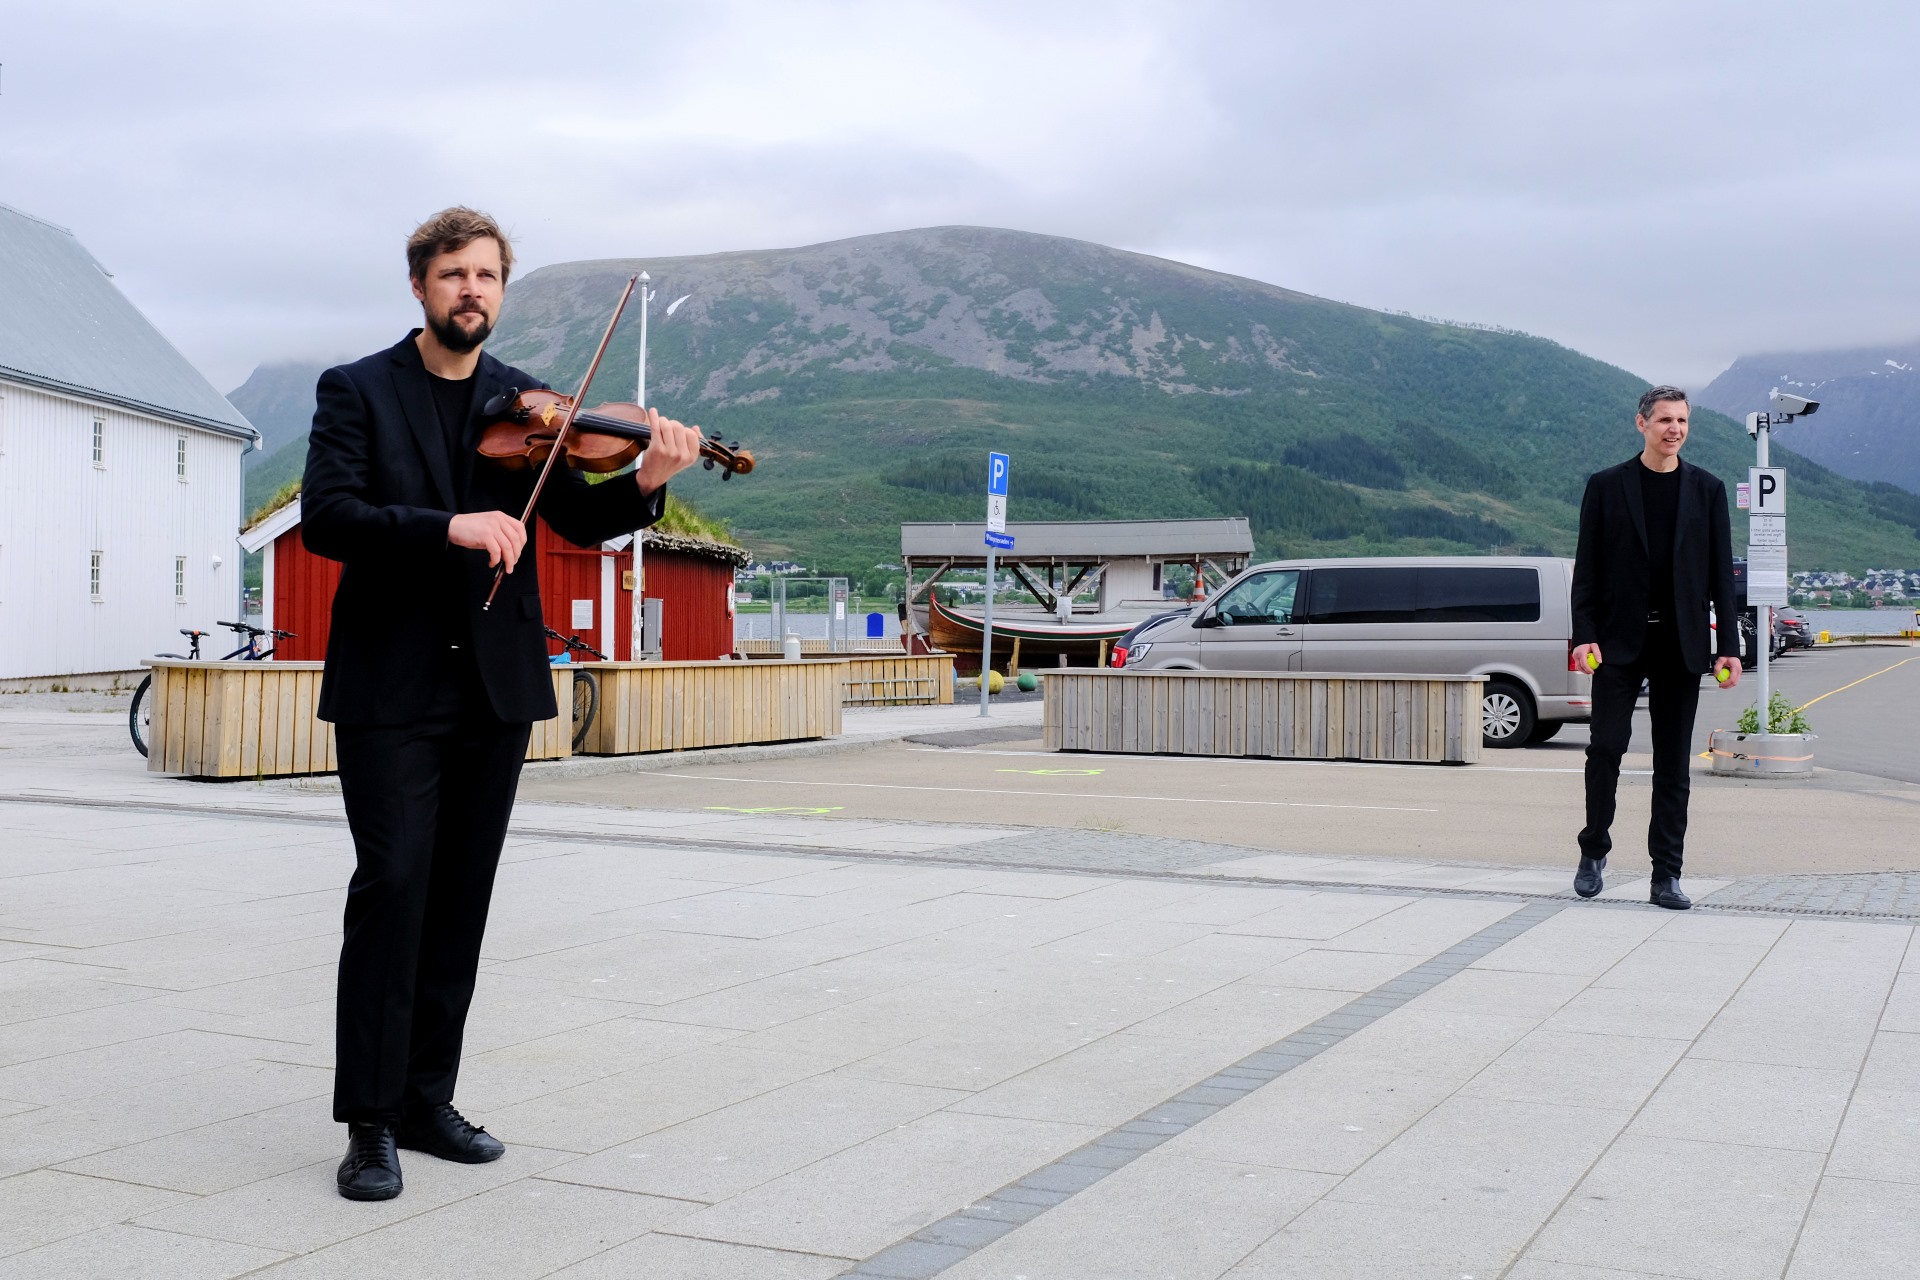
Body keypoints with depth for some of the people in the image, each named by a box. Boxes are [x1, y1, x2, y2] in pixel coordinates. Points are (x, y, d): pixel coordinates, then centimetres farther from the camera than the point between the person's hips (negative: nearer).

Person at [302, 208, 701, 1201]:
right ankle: (370, 1122, -1)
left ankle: (426, 1100, 18)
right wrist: (448, 526, -25)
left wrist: (646, 481, -20)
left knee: (460, 897, 8)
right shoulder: (357, 391, 3)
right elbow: (324, 517, -11)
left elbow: (580, 518, 1)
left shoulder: (526, 405, 11)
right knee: (392, 886, -9)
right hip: (391, 683, -3)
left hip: (495, 685, 4)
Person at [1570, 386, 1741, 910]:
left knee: (1674, 761, 4)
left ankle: (1666, 876, 8)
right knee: (1606, 745, -4)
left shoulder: (1707, 489, 8)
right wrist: (1584, 635, -8)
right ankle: (1594, 852, 15)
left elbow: (1721, 573, 8)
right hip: (1619, 641, -1)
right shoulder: (1606, 486, 4)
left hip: (1681, 645, 2)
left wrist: (1728, 645, 1)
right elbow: (1587, 568, 2)